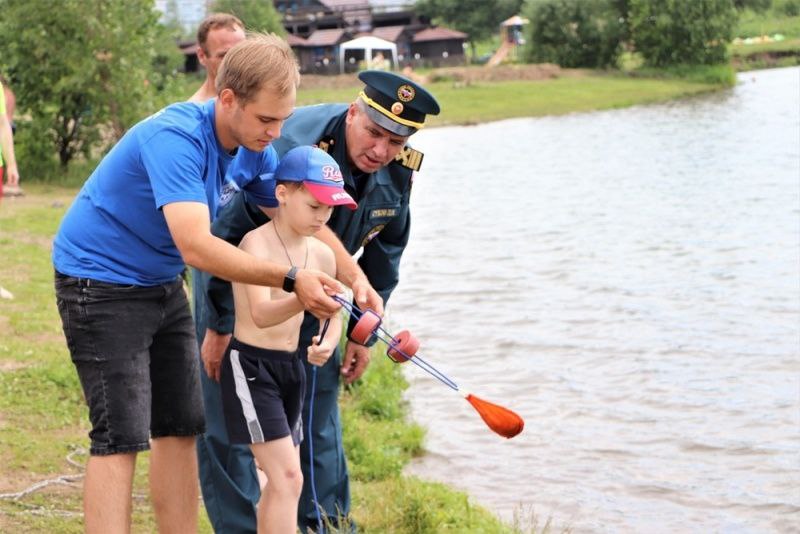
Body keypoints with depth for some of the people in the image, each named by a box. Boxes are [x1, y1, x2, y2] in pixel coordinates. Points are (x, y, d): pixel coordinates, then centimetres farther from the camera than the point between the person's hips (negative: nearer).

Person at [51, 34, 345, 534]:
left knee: (181, 428, 9)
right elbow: (196, 247, -39)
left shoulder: (253, 149, -3)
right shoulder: (175, 138, -30)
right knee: (121, 437, -13)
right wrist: (291, 280, -42)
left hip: (162, 284, 9)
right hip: (100, 281, -9)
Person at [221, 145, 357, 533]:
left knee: (280, 479, 14)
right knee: (287, 477, -14)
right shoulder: (257, 243, -16)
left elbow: (331, 316, 18)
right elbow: (261, 314, -31)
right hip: (249, 365, -8)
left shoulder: (322, 255, 4)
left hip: (292, 367, 8)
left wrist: (327, 342, -4)